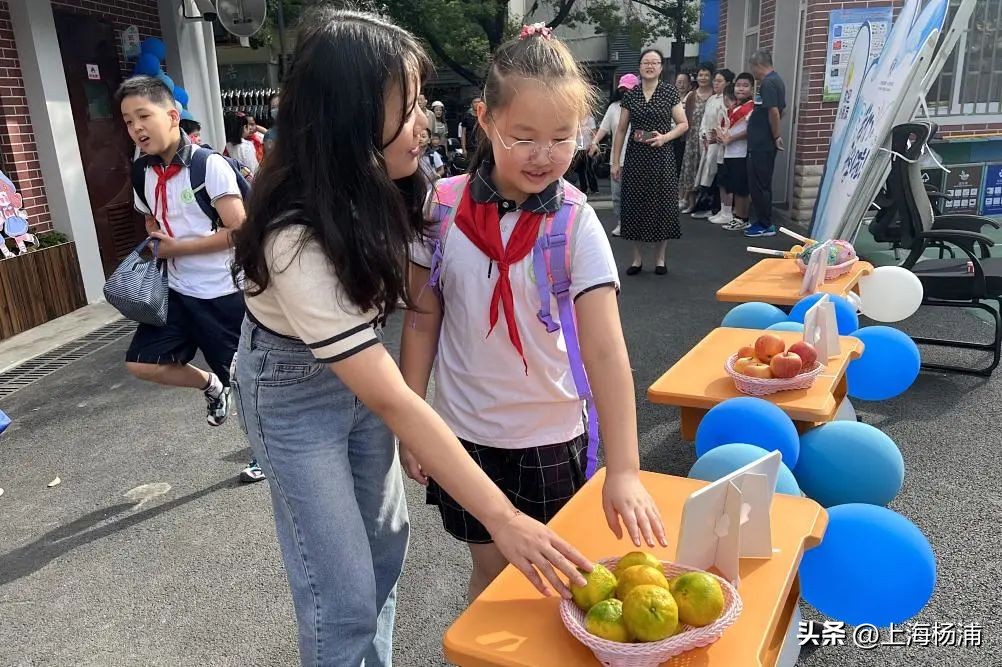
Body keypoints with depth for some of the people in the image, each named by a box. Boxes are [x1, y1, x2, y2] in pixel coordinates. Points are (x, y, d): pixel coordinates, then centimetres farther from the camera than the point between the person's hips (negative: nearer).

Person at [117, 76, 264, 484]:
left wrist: (178, 247, -16)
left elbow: (239, 231, -21)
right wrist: (156, 244, 1)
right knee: (141, 363, 2)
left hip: (223, 293, -6)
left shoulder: (209, 165, -17)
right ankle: (211, 386, 26)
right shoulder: (143, 173, 4)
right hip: (177, 292, 7)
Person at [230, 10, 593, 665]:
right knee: (343, 597, -1)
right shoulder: (297, 240, -36)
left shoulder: (373, 187, -15)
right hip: (295, 390, -6)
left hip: (358, 365, 7)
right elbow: (389, 401, -36)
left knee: (385, 537, 18)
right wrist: (502, 517, -34)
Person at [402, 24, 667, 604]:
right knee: (492, 569, 17)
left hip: (549, 434, -1)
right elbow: (423, 318, -1)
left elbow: (605, 350, -21)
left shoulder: (576, 223, -15)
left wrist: (624, 469, -27)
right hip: (464, 429, 1)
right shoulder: (443, 207, -10)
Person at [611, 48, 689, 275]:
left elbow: (684, 124, 2)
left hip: (661, 156, -2)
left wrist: (665, 137, -16)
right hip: (635, 155, 2)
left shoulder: (670, 92, 1)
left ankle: (660, 258, 14)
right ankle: (637, 258, 15)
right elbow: (621, 130, 7)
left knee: (661, 203, 1)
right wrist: (615, 161, 3)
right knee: (634, 203, 3)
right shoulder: (631, 94, 5)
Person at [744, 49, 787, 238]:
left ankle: (765, 225, 2)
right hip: (765, 143, 10)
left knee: (758, 185, -4)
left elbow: (774, 112, -22)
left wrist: (776, 136, -13)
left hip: (761, 144, -10)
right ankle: (764, 221, 23)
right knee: (763, 184, 15)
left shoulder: (767, 83, -16)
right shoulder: (777, 81, 16)